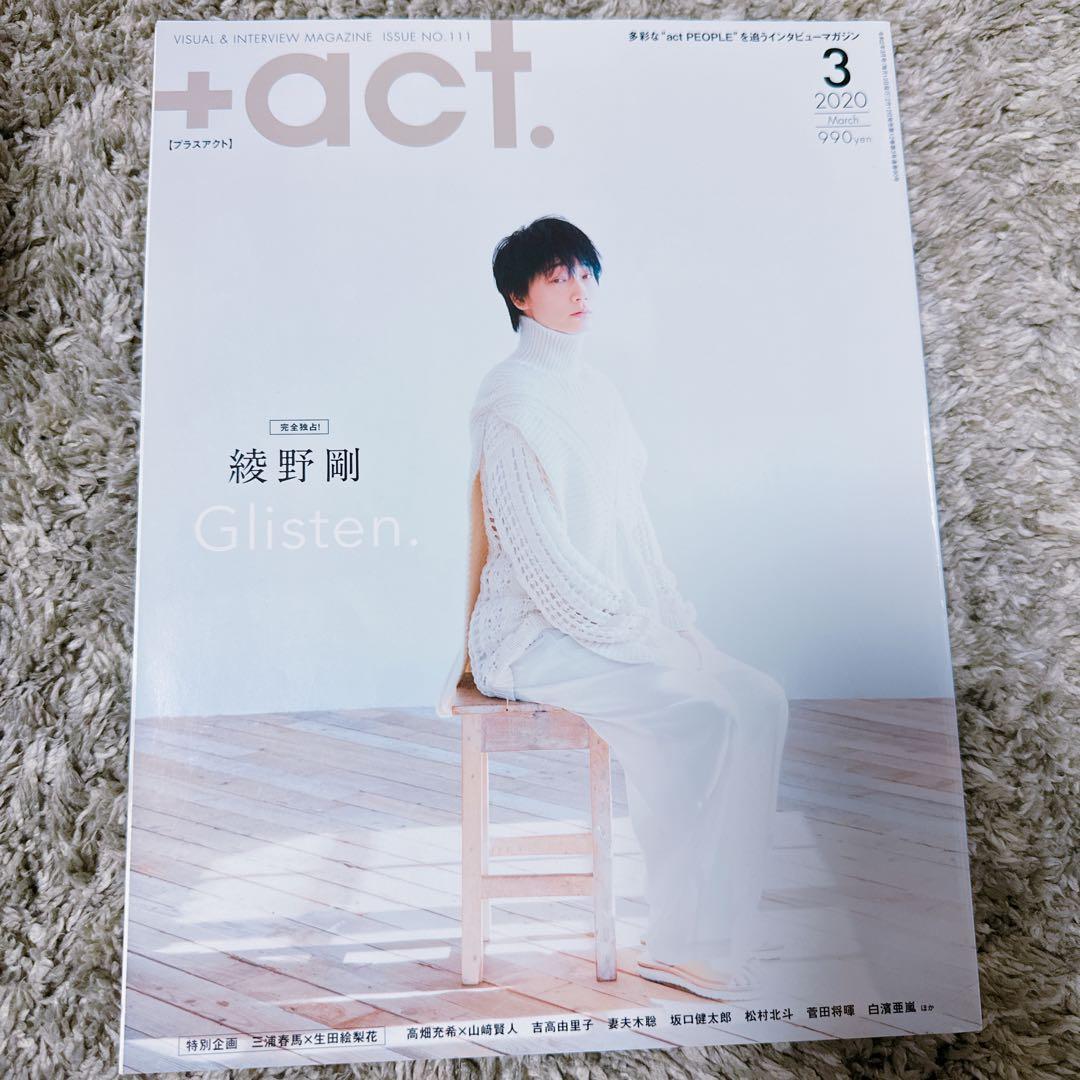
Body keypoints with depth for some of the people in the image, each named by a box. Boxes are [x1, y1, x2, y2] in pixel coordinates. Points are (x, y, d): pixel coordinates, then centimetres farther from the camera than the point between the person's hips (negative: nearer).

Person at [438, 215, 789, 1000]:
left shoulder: (595, 387, 16)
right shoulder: (512, 397, -10)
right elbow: (537, 559, -17)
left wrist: (677, 618, 5)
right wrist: (640, 633, -15)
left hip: (611, 621, 8)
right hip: (534, 637, -8)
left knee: (760, 700, -7)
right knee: (696, 715, -22)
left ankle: (724, 915, 4)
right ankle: (682, 944, -4)